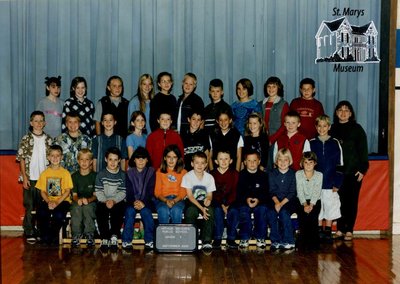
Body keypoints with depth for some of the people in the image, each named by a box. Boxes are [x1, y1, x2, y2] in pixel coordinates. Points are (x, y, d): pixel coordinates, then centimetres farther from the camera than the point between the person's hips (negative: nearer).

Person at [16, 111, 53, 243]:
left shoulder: (48, 139, 6)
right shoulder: (26, 139, -1)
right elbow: (21, 159, -2)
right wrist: (24, 178, -8)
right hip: (30, 178, -2)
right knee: (30, 207, 1)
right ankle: (29, 233, 8)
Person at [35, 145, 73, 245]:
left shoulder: (65, 173, 1)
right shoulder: (44, 173, 9)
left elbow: (67, 191, -5)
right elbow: (42, 191, 6)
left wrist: (57, 202, -18)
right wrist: (48, 202, -12)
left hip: (62, 200, -2)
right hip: (48, 200, 2)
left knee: (59, 215, -33)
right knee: (41, 214, -29)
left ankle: (53, 236, -7)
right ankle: (45, 237, -7)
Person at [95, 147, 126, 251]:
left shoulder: (122, 175, 7)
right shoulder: (101, 174, 8)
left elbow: (123, 192, -1)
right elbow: (98, 192, 0)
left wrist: (113, 201, -18)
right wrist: (106, 201, -17)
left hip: (118, 201, 0)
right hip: (103, 201, 0)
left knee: (117, 211, -32)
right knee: (100, 211, -30)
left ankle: (114, 236, -22)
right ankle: (104, 238, -23)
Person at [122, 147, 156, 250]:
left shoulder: (151, 172, 6)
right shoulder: (129, 173, 9)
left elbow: (150, 191, -1)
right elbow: (129, 191, 2)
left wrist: (143, 203, -17)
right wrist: (134, 202, -18)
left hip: (146, 202, -1)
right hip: (132, 202, 1)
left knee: (146, 212, -31)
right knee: (129, 211, -29)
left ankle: (149, 241, -24)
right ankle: (126, 241, -26)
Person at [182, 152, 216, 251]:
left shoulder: (209, 177, 3)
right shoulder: (187, 176, -5)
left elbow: (209, 195, 4)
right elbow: (190, 196, -10)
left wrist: (208, 200, -23)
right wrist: (201, 208, -23)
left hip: (203, 202, 2)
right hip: (192, 202, -2)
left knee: (210, 210, -31)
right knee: (191, 211, -36)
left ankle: (207, 241, -29)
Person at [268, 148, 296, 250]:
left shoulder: (293, 174, 1)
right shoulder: (272, 173, 8)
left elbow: (292, 193, -4)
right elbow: (272, 191, 1)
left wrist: (281, 203, -17)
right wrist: (276, 202, -18)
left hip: (288, 201, -2)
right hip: (275, 200, 2)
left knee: (284, 212, -31)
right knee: (271, 212, -28)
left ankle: (288, 241, -20)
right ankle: (275, 240, -19)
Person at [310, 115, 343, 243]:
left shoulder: (335, 143, 1)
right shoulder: (311, 143, 4)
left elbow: (339, 165, 2)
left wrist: (337, 184, -5)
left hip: (330, 184, -1)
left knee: (330, 207, 4)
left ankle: (328, 232, 13)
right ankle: (319, 232, 15)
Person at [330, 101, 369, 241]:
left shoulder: (357, 129, 4)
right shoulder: (332, 129, 11)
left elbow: (363, 150, 2)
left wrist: (362, 169, -6)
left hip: (353, 171, -2)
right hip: (337, 171, 2)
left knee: (351, 200, -1)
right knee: (339, 200, 0)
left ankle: (349, 230, 4)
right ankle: (340, 229, 8)